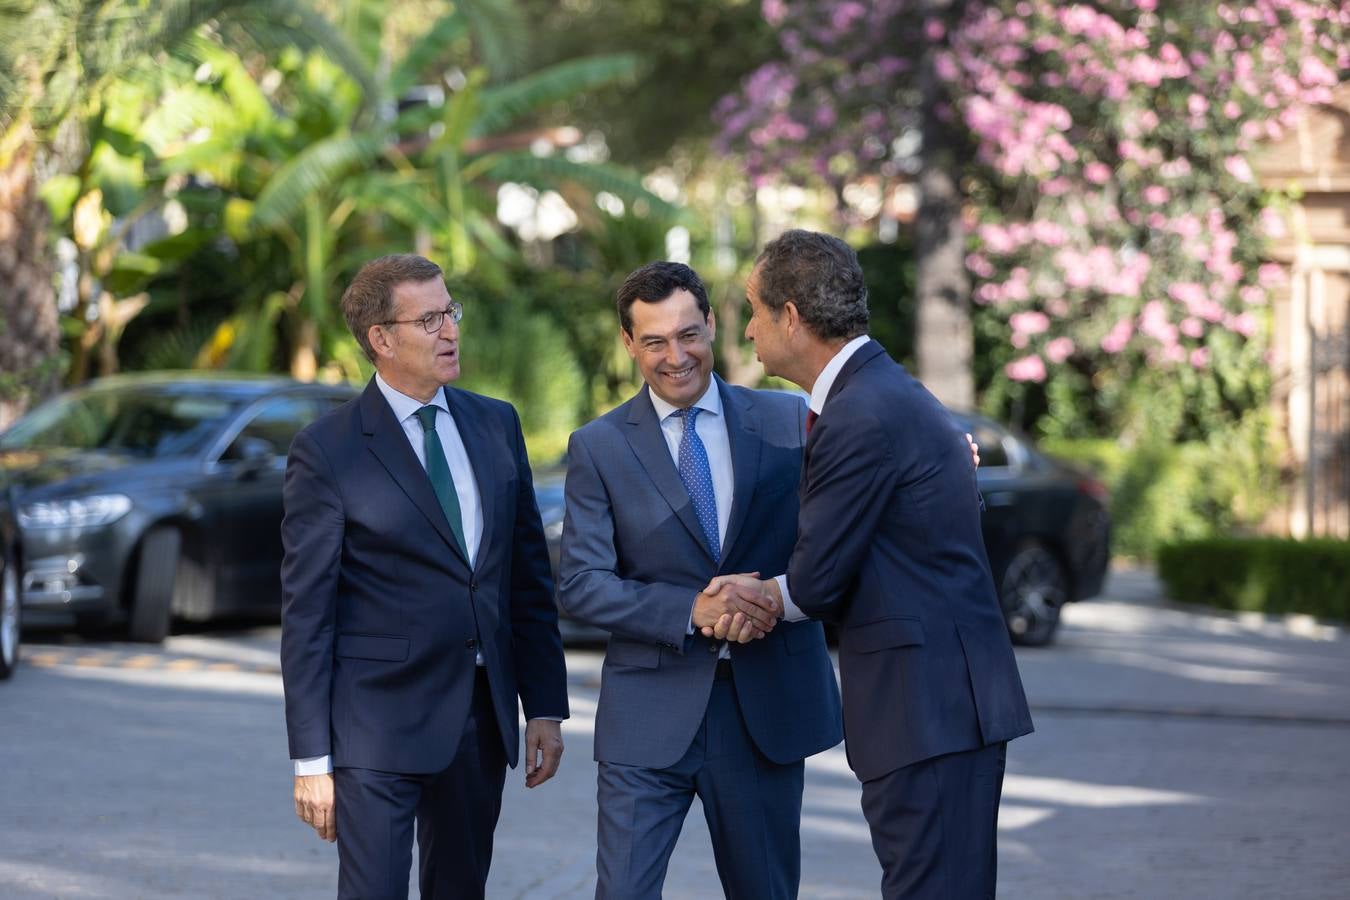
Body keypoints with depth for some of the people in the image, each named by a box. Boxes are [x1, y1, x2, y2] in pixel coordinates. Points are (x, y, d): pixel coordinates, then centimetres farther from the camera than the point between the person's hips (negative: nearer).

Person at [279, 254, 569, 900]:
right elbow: (305, 613, -7)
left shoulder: (495, 425, 9)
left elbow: (530, 574, 13)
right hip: (379, 723, -5)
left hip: (482, 720, 5)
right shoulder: (327, 451, -7)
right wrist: (311, 759, -10)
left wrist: (546, 707, 8)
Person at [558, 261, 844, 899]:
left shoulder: (787, 421, 5)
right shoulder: (599, 447, 1)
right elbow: (580, 584, -5)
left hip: (767, 706, 2)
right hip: (651, 714, -1)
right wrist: (690, 609, -17)